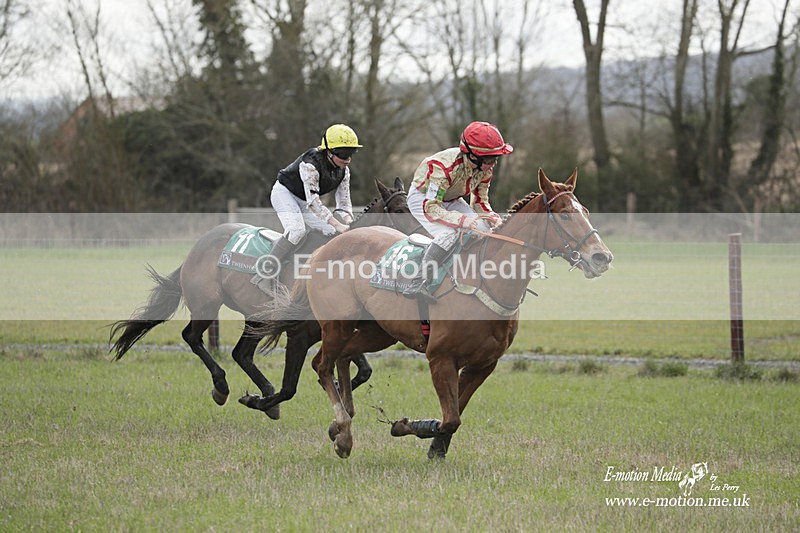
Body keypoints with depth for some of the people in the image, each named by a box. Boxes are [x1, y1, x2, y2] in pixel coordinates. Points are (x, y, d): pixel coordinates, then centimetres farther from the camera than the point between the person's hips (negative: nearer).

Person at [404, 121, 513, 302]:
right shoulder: (445, 167, -38)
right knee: (448, 234, -31)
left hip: (451, 200, 7)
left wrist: (491, 216, -24)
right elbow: (430, 208, -39)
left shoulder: (485, 169, -16)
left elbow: (480, 201, -1)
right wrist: (462, 220, -49)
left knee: (485, 228, -12)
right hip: (422, 198, -7)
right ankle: (418, 283, -30)